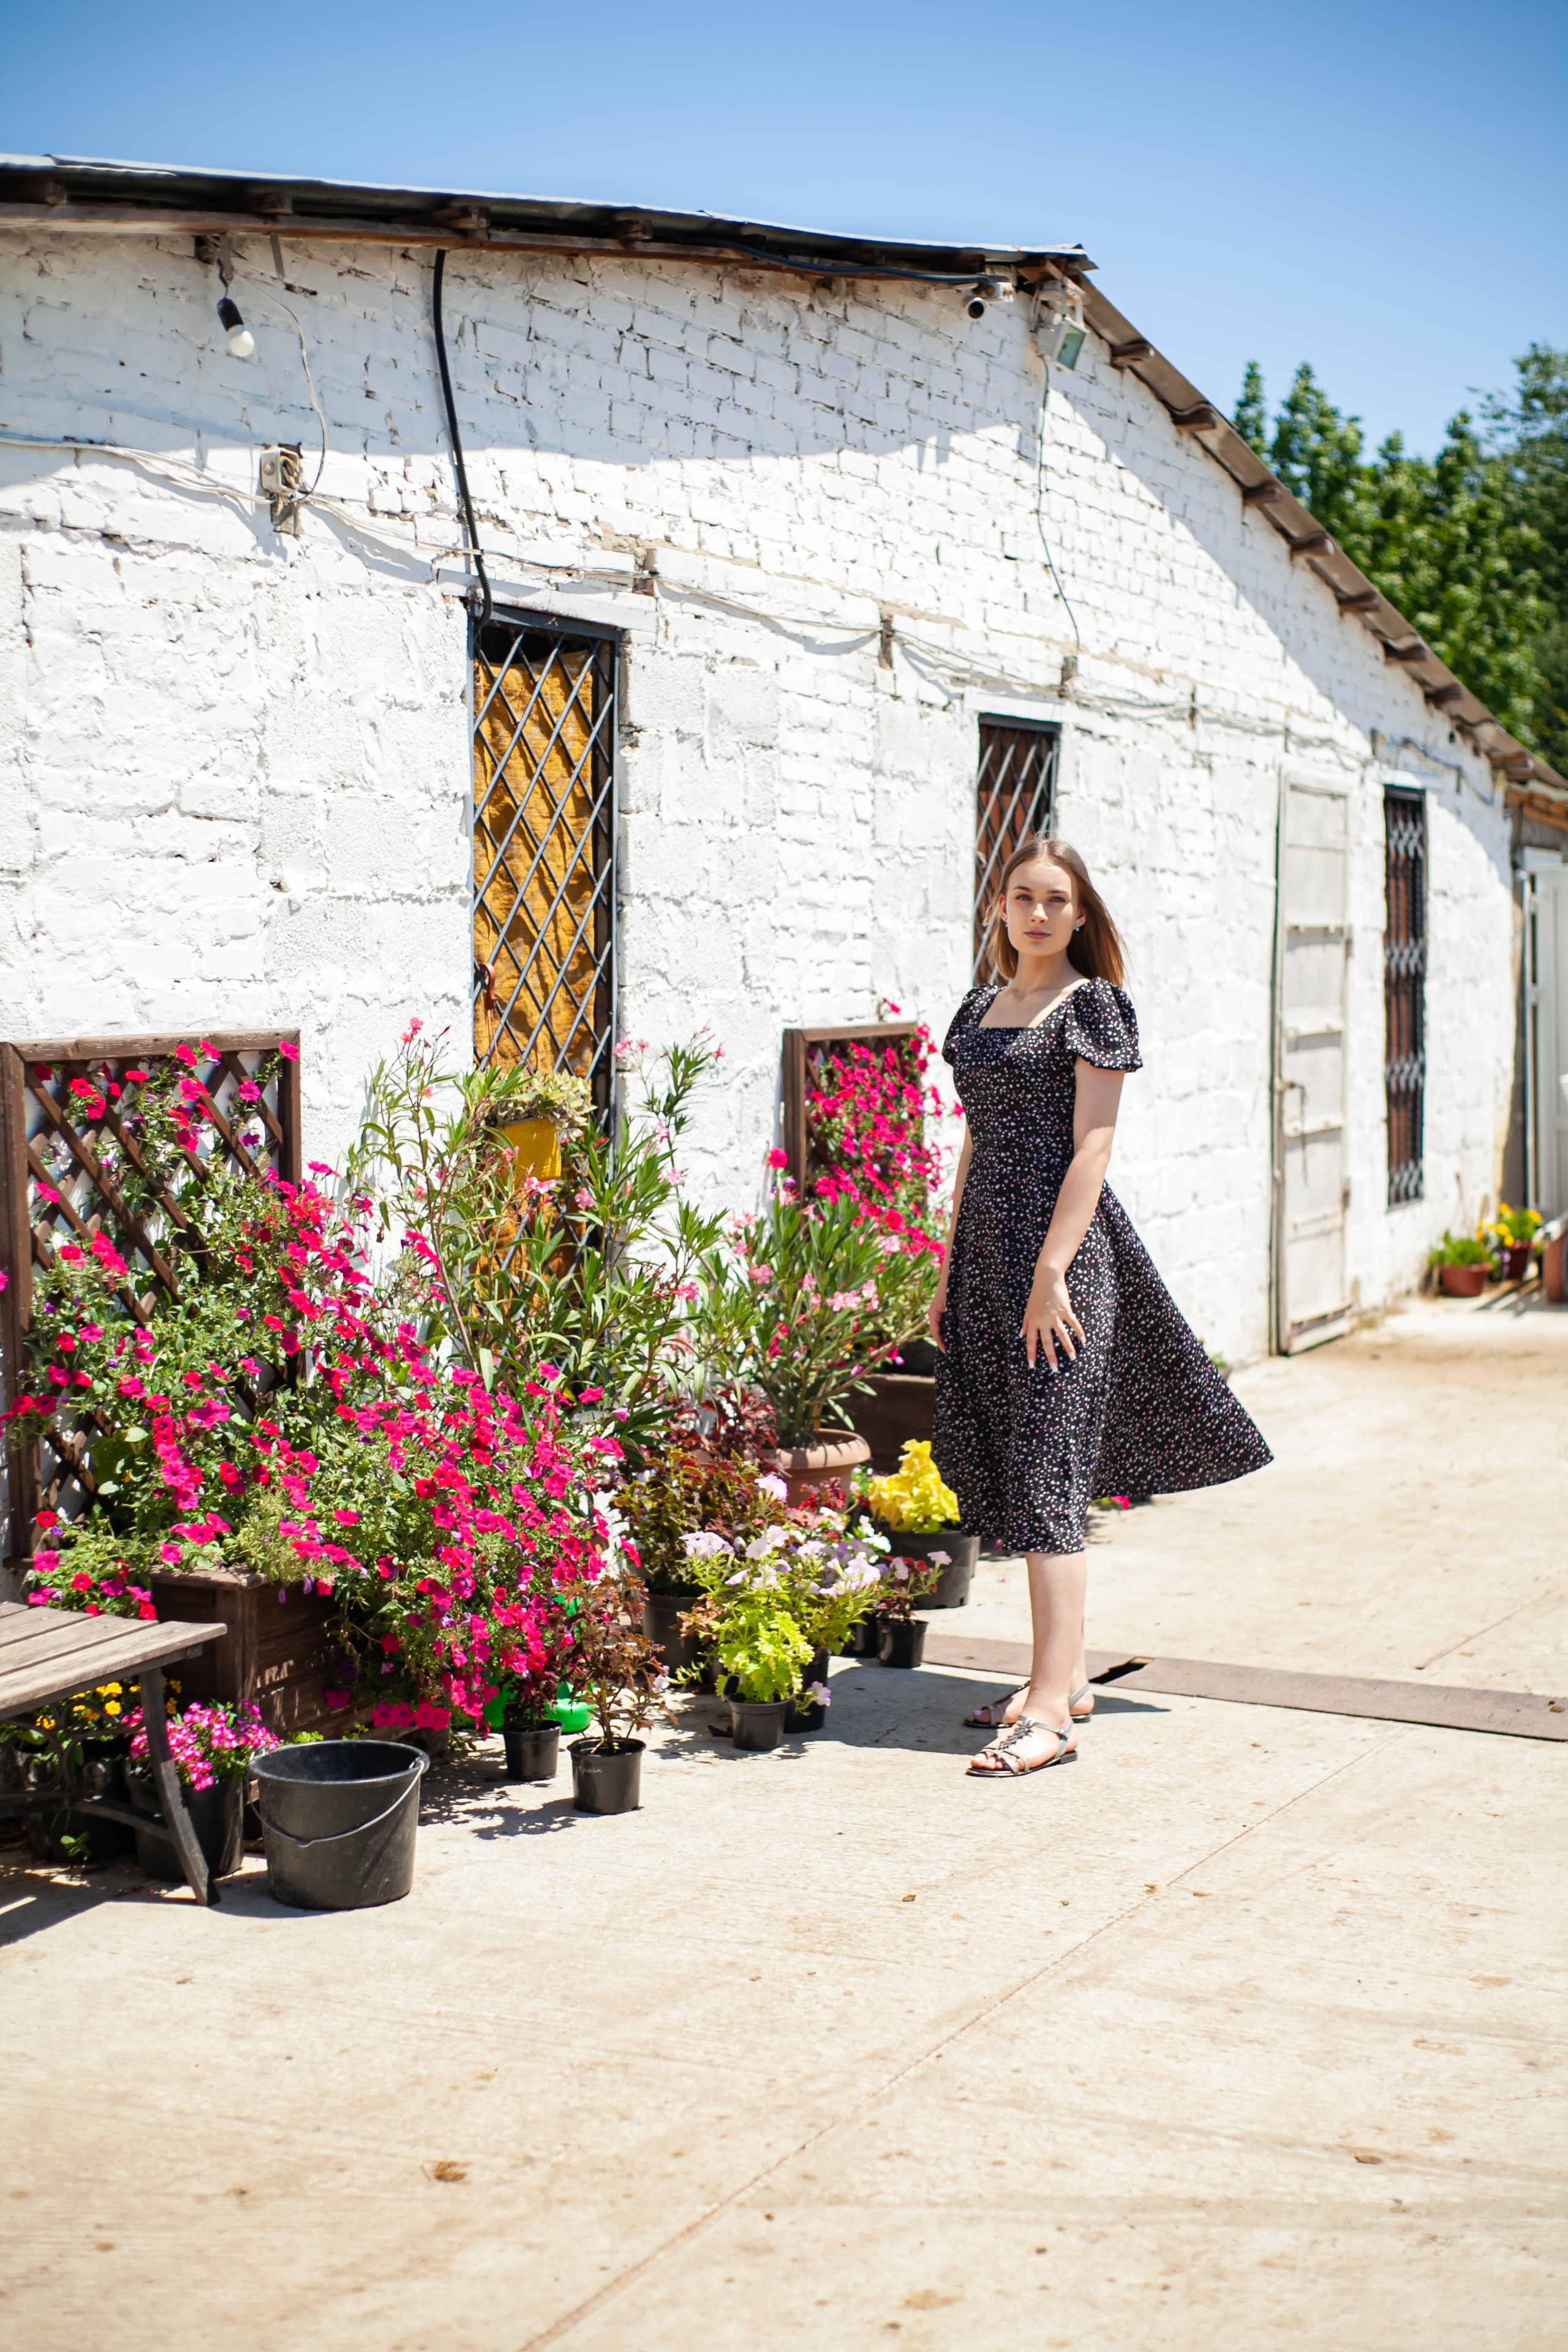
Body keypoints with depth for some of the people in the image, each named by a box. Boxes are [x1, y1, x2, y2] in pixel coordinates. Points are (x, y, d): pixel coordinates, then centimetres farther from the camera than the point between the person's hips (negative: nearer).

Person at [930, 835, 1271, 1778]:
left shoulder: (1094, 1004, -5)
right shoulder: (983, 1007, 15)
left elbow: (1092, 1146, -12)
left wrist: (1052, 1272, -19)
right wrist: (951, 1268, 15)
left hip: (1060, 1242, -7)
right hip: (987, 1243, 8)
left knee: (1047, 1470, -10)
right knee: (1011, 1465, 10)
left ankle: (1051, 1713, -10)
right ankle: (1067, 1676, 20)